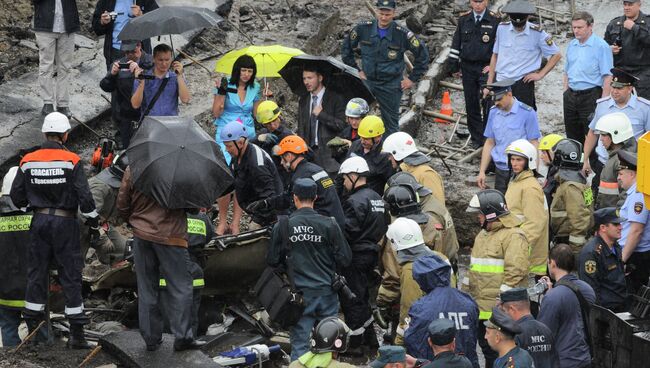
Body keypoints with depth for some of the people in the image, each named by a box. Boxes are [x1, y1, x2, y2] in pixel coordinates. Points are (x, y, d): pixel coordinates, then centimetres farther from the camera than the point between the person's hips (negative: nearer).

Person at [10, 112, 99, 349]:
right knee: (70, 276, 2)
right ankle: (77, 334, 3)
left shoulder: (28, 161, 0)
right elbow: (84, 196, -12)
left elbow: (16, 196, 5)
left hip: (39, 222, 3)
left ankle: (32, 327, 15)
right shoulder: (71, 161, -11)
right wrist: (93, 221, 1)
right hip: (65, 222, -3)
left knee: (36, 274, 12)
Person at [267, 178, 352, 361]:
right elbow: (344, 259, -3)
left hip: (299, 293, 0)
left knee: (299, 343, 4)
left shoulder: (282, 226, -6)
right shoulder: (329, 225, -7)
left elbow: (272, 261, 1)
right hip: (326, 291, 0)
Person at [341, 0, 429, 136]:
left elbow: (423, 54, -3)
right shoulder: (363, 29, -6)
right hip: (367, 80, 2)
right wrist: (356, 70, 7)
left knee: (391, 124, 5)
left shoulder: (402, 34, -12)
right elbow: (346, 47, 10)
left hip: (391, 85, -2)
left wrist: (413, 79, -2)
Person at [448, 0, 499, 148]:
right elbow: (456, 43, 13)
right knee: (471, 104, 7)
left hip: (487, 68, -4)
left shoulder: (495, 20, -4)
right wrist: (454, 66, 10)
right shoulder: (463, 19, 7)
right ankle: (476, 138, 15)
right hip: (467, 68, 4)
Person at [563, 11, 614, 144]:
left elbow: (608, 76, -13)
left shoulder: (601, 46, -10)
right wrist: (566, 91, 14)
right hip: (571, 96, 7)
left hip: (590, 97, -7)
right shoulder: (572, 45, 12)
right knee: (572, 135, 12)